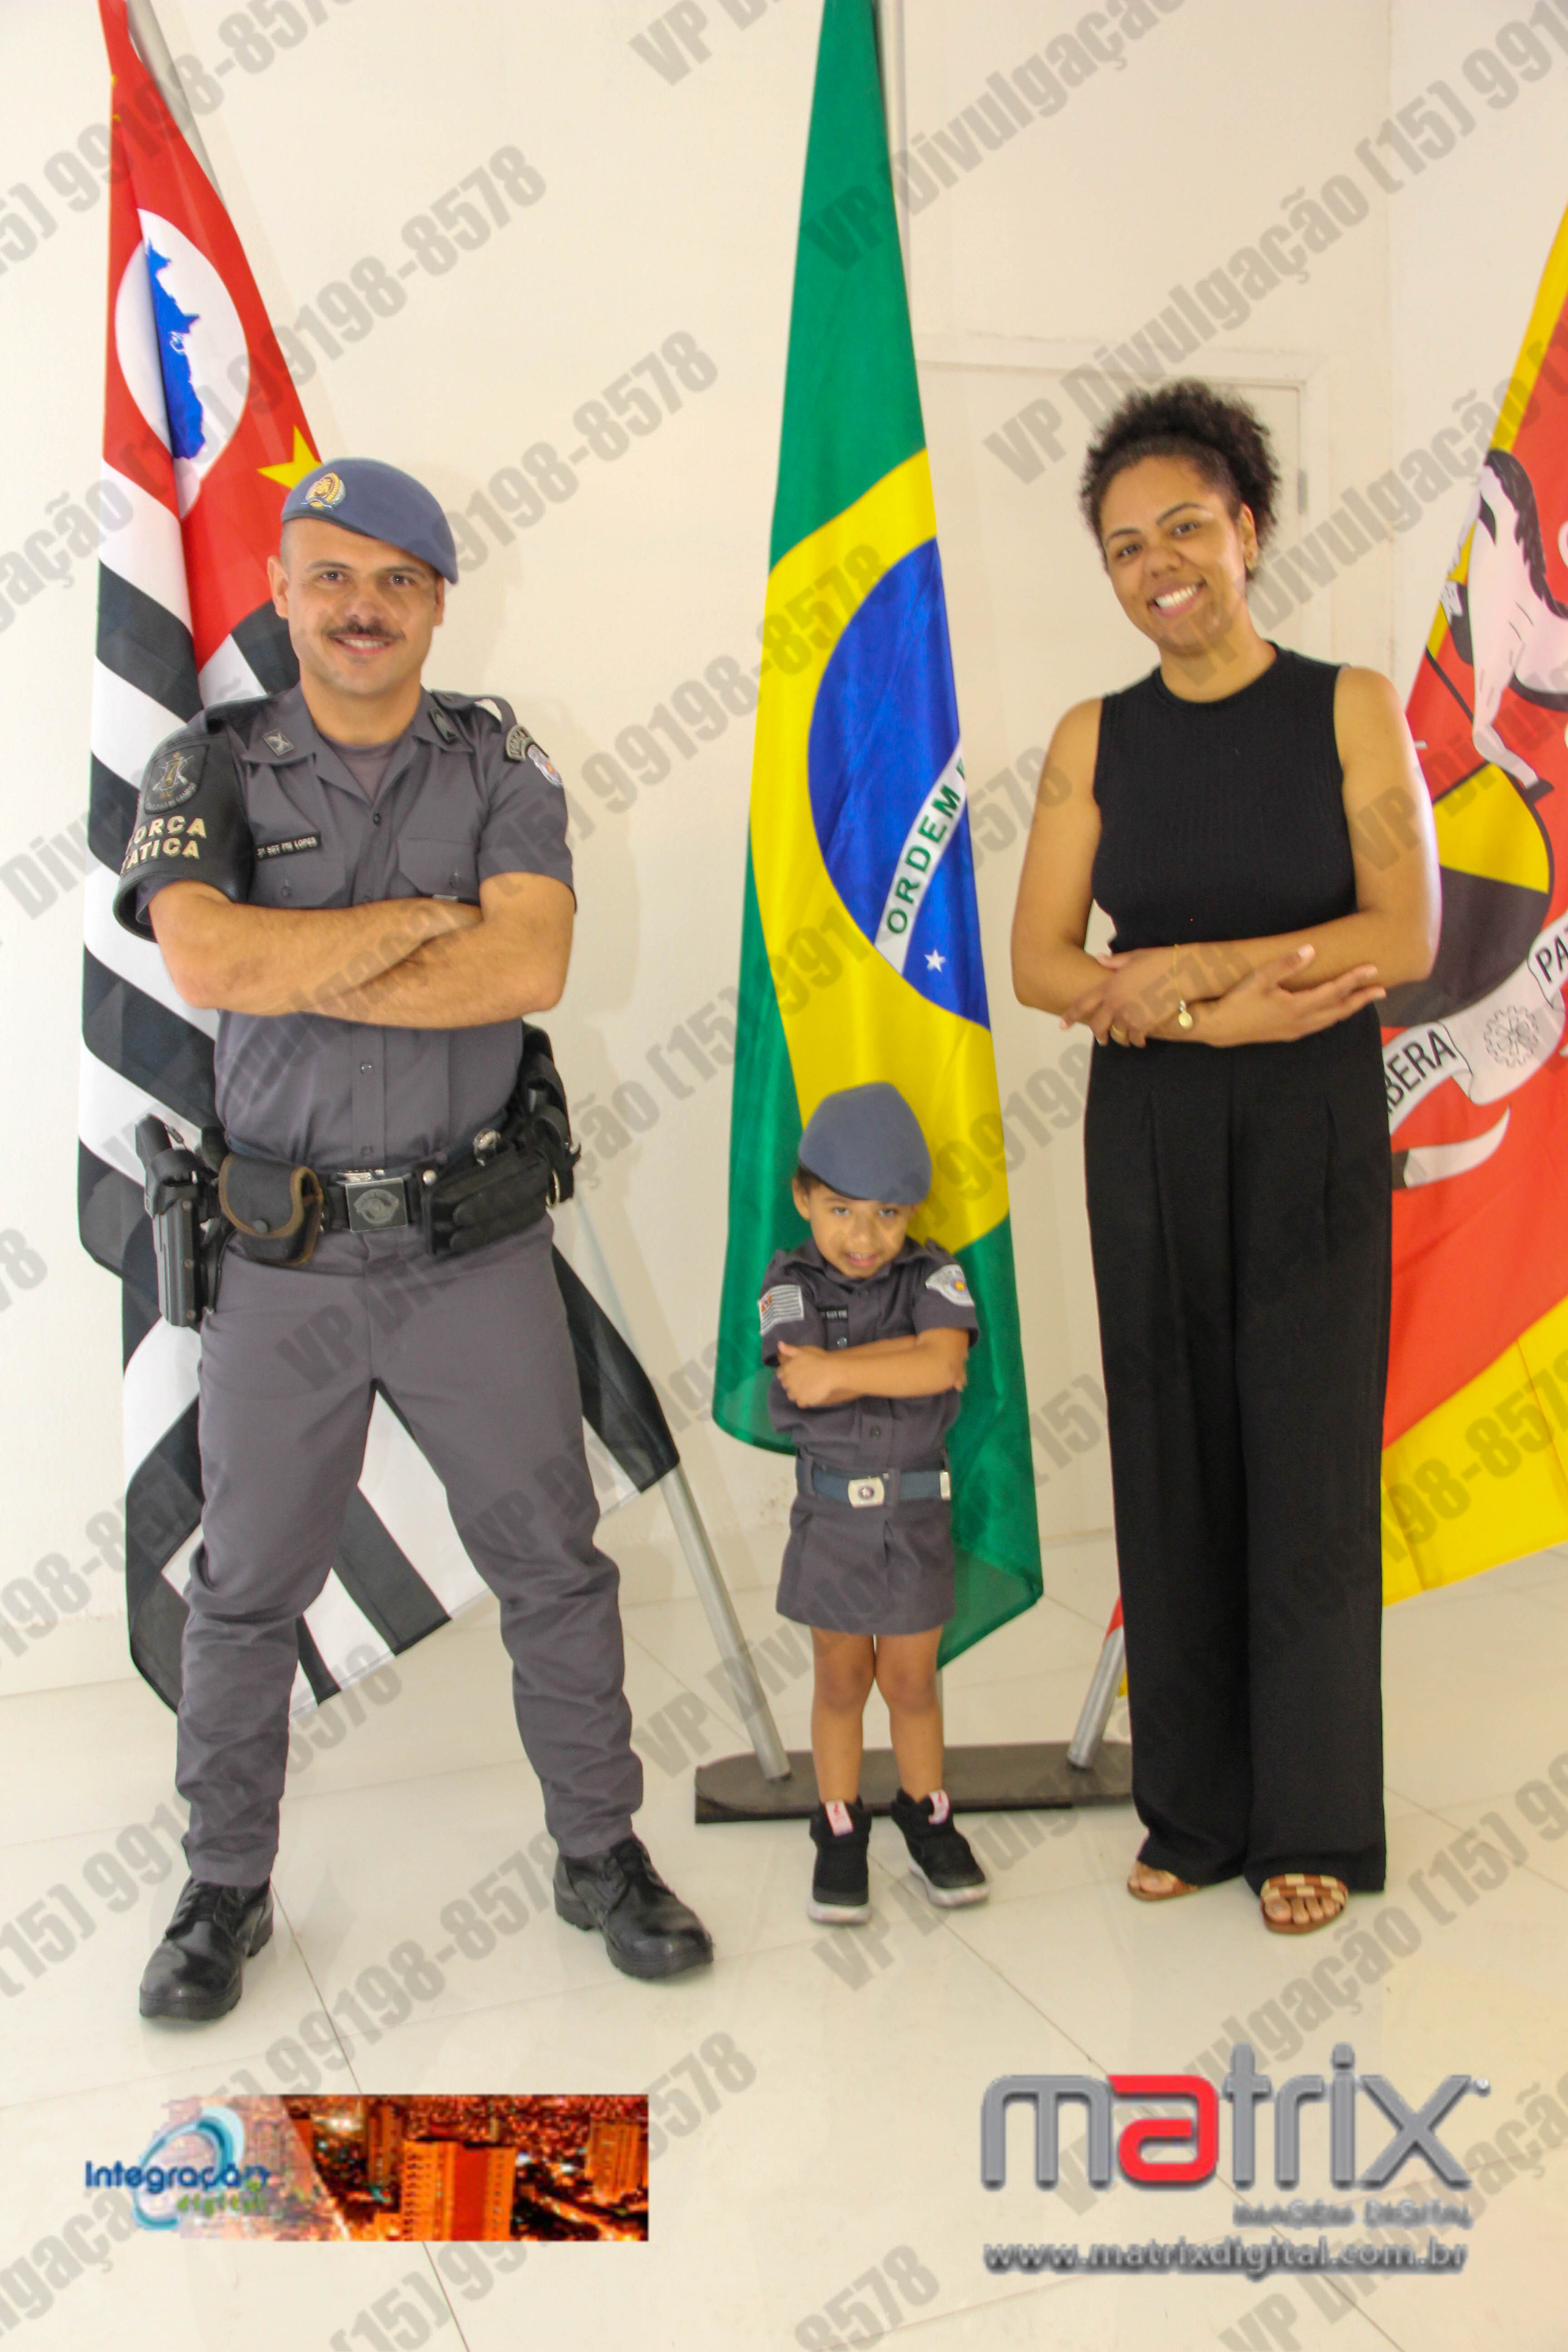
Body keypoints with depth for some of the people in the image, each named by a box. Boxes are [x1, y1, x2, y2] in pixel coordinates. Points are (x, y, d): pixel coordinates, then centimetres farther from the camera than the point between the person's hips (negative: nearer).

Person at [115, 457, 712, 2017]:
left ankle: (600, 1854, 29)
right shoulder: (207, 769, 0)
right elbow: (206, 965, -19)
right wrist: (425, 914, -13)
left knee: (554, 1566, 10)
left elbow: (531, 968, -15)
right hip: (283, 1257, 0)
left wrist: (297, 972, -14)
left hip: (477, 1248, 1)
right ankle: (224, 1890, 33)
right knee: (245, 1592, 13)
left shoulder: (499, 765, 2)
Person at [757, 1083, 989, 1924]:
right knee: (840, 1680, 12)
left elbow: (945, 1361, -24)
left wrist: (840, 1370, -22)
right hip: (830, 1513, 0)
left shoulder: (933, 1275, -6)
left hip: (917, 1513, 0)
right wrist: (905, 1362, -22)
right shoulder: (791, 1284, -7)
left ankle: (927, 1818, 32)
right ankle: (840, 1831, 28)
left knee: (911, 1679, 12)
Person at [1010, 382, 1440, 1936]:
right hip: (1150, 1136, 2)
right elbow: (1039, 965, -3)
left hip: (1313, 1130, -2)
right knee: (1173, 1462, 6)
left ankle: (1308, 1824, 18)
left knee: (1305, 1461, 2)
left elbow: (1407, 936, -10)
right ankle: (1196, 1810, 20)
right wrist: (1221, 1014, -16)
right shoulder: (1094, 740, 4)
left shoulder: (1349, 710, -1)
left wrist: (1182, 968, -15)